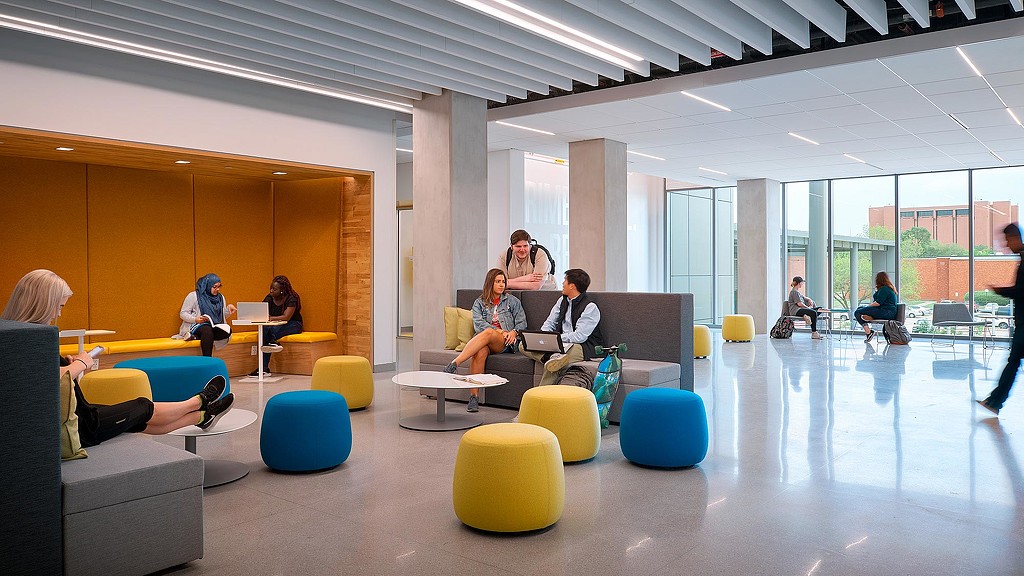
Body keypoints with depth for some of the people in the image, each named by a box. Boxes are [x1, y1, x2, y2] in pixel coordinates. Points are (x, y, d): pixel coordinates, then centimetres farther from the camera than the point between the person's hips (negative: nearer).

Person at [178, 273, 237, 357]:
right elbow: (183, 314, -1)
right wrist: (195, 319, -19)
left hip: (215, 327, 5)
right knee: (207, 330, -40)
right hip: (196, 326, -5)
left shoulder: (220, 297, 15)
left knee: (228, 331, -30)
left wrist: (228, 308, -2)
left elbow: (223, 315, 20)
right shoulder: (193, 296, 0)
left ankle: (195, 336, -27)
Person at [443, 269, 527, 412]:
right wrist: (499, 331, -12)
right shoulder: (479, 303, 19)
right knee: (480, 352, -38)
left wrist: (514, 332, -10)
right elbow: (478, 324, 2)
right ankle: (473, 397, -41)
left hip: (505, 343, -1)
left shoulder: (512, 301, 20)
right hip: (485, 341, 1)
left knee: (487, 333, -37)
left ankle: (454, 364, -47)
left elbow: (522, 322, 13)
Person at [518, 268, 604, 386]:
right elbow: (549, 323, 15)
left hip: (585, 347, -8)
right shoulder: (563, 300, 13)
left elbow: (579, 336, -20)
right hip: (562, 344, 8)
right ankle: (553, 358, -35)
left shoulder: (591, 308, -12)